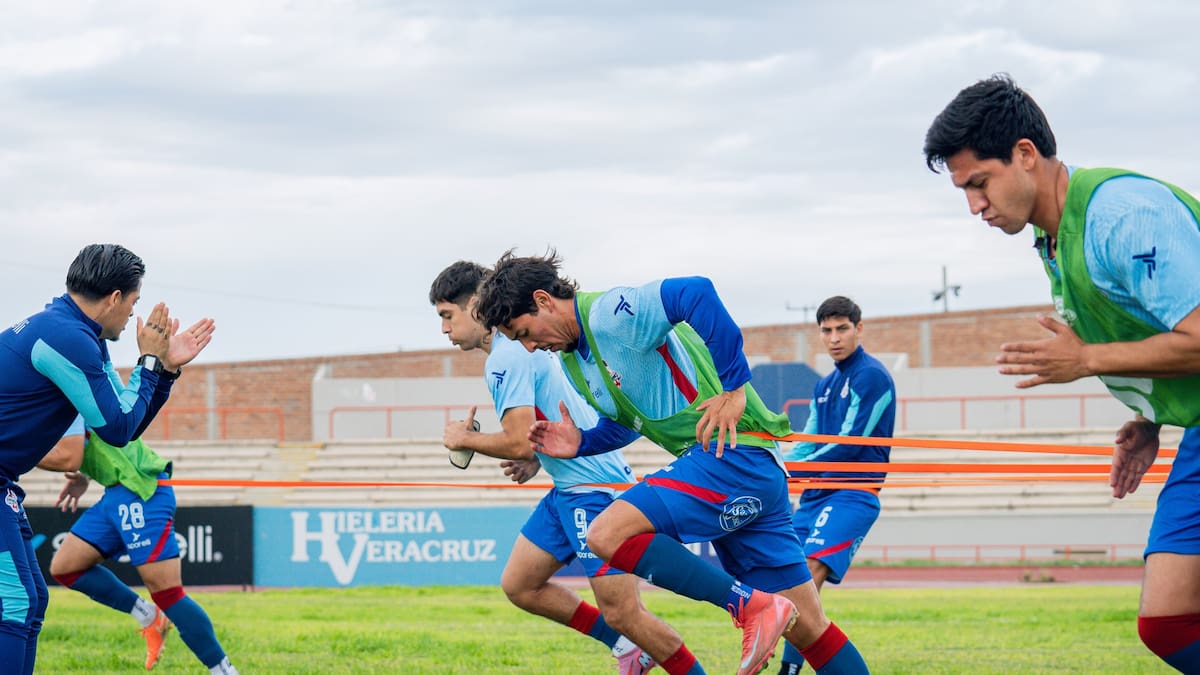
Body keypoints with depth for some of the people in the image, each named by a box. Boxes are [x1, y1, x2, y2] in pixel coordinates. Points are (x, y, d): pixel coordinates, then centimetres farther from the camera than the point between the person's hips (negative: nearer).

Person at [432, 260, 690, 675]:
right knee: (518, 586, 11)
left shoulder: (507, 357, -16)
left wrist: (464, 439, -6)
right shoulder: (516, 348, 17)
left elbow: (518, 442, -23)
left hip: (594, 489, -11)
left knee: (622, 613, -13)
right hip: (567, 490, 11)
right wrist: (537, 459, 13)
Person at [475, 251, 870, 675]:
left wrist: (735, 387, -25)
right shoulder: (572, 361, 19)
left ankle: (752, 607, -18)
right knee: (806, 627, 8)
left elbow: (697, 294, -27)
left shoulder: (611, 314, -12)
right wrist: (581, 445, 13)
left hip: (736, 451, -10)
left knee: (607, 535, -20)